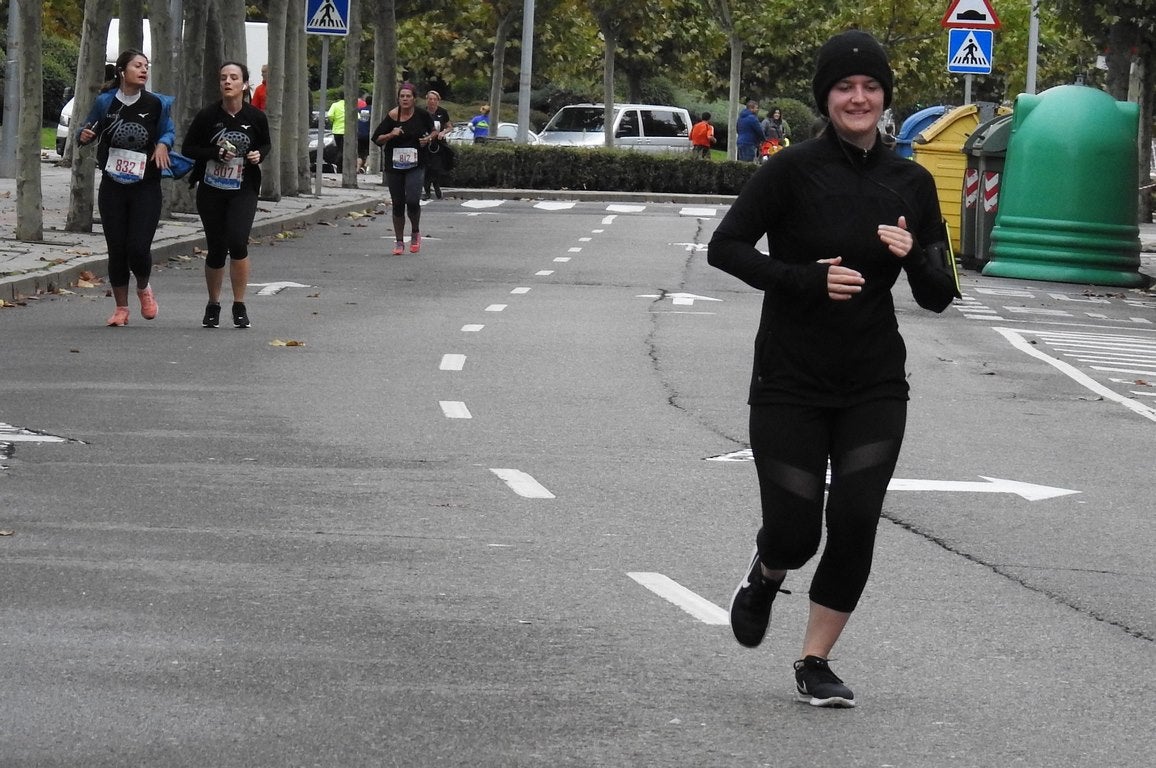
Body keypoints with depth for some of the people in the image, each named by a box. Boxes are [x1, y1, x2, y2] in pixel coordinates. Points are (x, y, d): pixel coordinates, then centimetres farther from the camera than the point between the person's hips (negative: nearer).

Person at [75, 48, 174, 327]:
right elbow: (88, 131, 11)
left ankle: (144, 287, 23)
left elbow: (168, 131, 11)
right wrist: (84, 136, -12)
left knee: (139, 248, -11)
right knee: (116, 249, 3)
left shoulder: (156, 104, -1)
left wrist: (163, 144, -11)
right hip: (112, 188, 1)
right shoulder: (105, 102, 0)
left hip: (146, 189, -1)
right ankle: (121, 308, 18)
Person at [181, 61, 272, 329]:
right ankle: (213, 305, 27)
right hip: (211, 191, 1)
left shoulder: (255, 117, -4)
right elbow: (187, 149, -1)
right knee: (216, 250, 5)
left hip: (243, 191, -1)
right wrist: (215, 153, -17)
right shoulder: (207, 116, -7)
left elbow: (266, 143, 14)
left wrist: (259, 155, -8)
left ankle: (240, 306, -4)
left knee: (237, 242, -19)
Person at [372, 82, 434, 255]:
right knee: (397, 205, 5)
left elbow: (433, 130, 17)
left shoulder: (422, 115, -3)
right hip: (394, 166, 1)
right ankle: (399, 242, 19)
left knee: (412, 201, -16)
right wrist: (391, 135, -18)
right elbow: (376, 138, 0)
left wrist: (428, 138, -4)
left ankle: (415, 233, 11)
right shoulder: (392, 116, -5)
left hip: (415, 166, -1)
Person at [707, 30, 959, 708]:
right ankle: (767, 574, 33)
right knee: (796, 532, -5)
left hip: (874, 387, 3)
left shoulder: (912, 184, 4)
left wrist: (914, 256, -15)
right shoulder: (794, 169, -8)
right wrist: (809, 280, -21)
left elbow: (939, 297, 7)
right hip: (790, 384, -3)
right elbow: (725, 247, -11)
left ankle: (816, 664, 9)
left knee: (855, 524, -8)